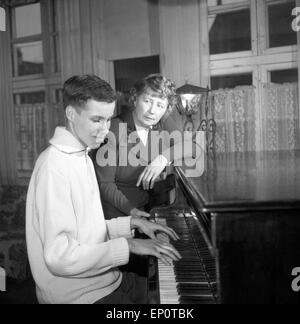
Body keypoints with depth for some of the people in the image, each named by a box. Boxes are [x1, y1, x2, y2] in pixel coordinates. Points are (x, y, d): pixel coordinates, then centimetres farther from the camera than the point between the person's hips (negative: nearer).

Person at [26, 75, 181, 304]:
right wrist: (128, 245, -22)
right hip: (80, 294, -8)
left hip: (103, 279, 9)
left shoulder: (82, 157, 10)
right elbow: (60, 258, -26)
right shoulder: (54, 167, -21)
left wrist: (131, 224, 4)